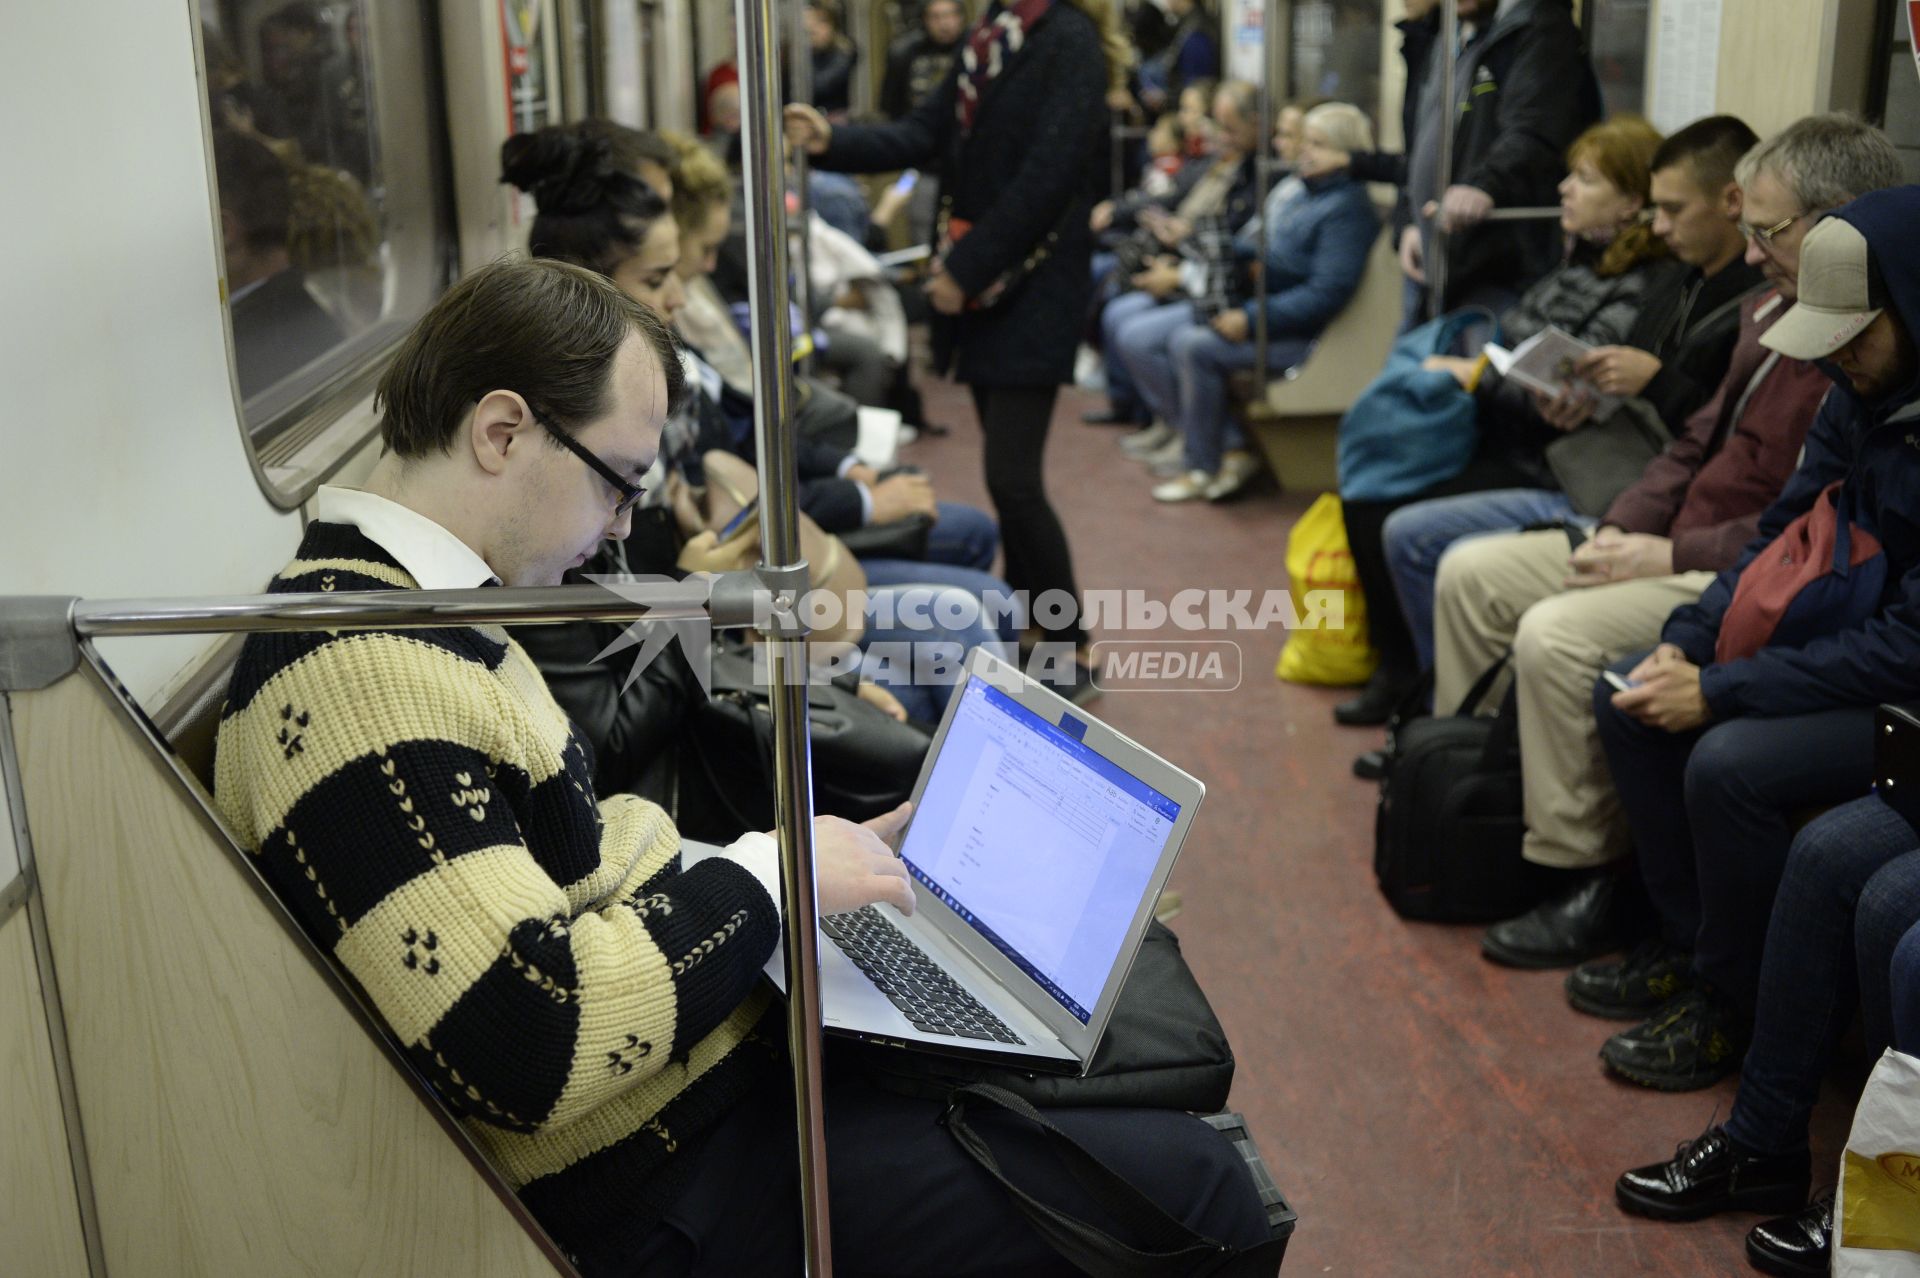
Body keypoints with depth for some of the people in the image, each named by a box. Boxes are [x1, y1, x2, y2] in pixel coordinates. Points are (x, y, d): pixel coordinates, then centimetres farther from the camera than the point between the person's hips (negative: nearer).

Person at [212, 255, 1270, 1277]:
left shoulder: (392, 606, 8)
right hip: (661, 1190, -10)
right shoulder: (355, 673, -26)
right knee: (1193, 1185, -9)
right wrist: (767, 877, -20)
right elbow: (529, 1051, -32)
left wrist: (812, 855, 6)